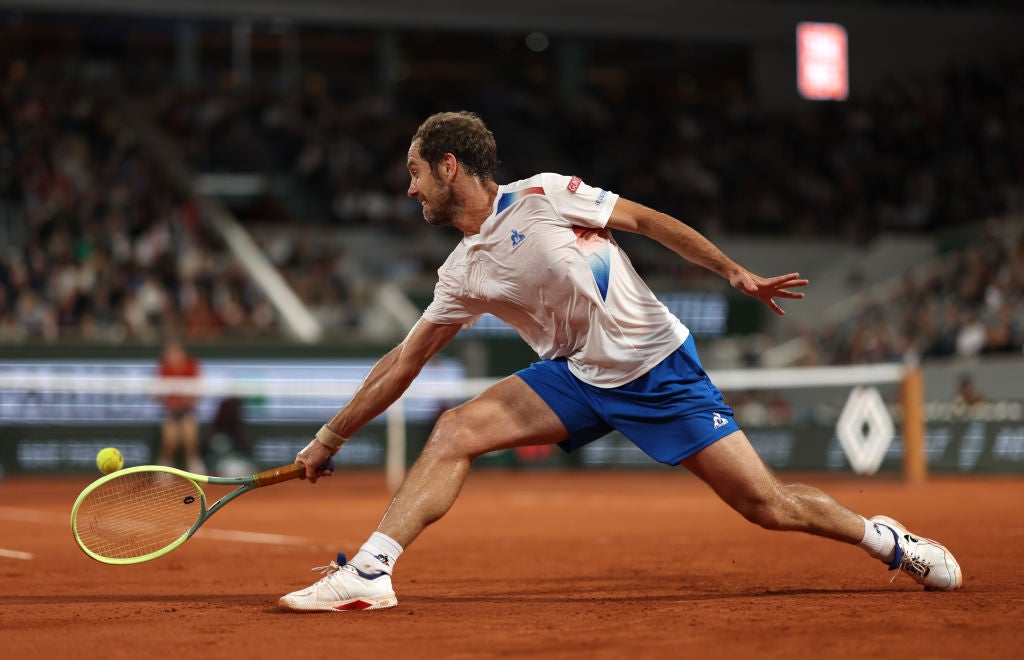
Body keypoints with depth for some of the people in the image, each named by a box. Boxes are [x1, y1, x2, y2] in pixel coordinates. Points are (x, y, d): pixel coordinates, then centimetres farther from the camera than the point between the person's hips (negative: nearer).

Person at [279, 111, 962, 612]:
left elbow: (646, 219, -3)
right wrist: (331, 437, 13)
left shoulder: (542, 196, -11)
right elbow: (402, 363, 12)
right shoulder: (463, 275, 5)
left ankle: (884, 538, 15)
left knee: (768, 506, -9)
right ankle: (369, 572, -18)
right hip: (577, 378, 5)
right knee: (456, 428, -15)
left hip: (660, 369, -5)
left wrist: (735, 271, -8)